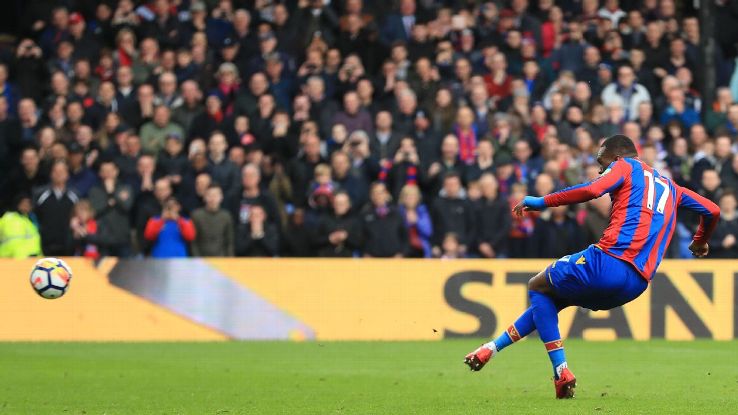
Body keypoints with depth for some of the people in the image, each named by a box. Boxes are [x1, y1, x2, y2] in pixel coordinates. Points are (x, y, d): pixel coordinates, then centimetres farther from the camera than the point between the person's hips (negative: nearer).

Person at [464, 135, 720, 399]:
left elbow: (591, 190, -11)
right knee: (550, 299, 25)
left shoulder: (625, 167, 9)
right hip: (639, 283, 7)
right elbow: (712, 211, 27)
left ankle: (561, 371, 2)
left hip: (610, 261, -7)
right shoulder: (669, 186, 28)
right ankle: (492, 348, 24)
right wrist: (700, 243, 47)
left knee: (538, 287, 14)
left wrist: (541, 202, -4)